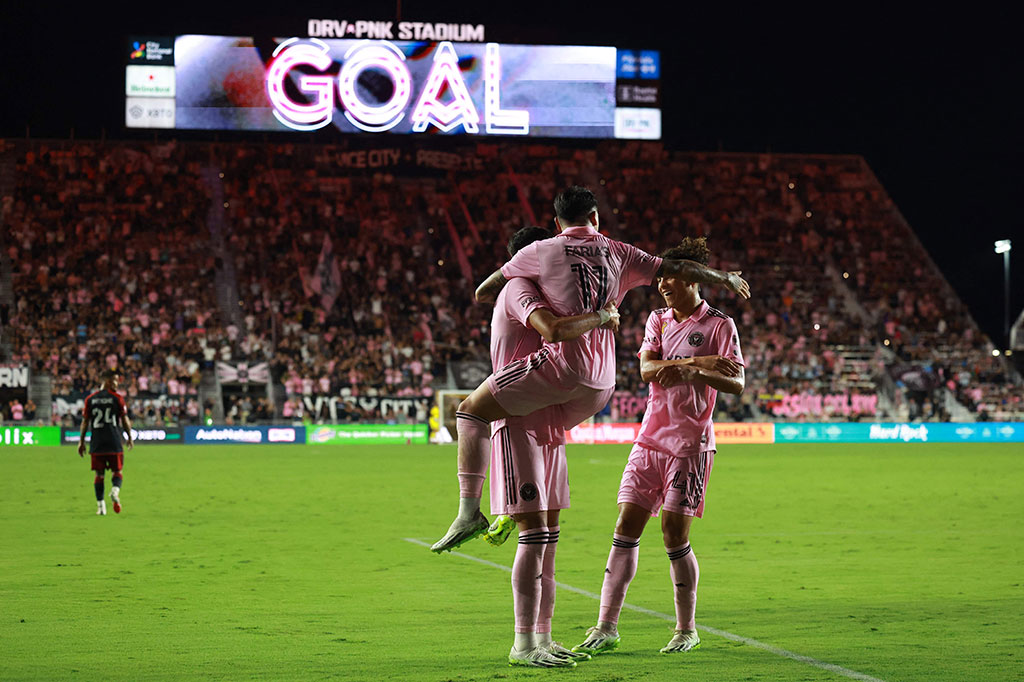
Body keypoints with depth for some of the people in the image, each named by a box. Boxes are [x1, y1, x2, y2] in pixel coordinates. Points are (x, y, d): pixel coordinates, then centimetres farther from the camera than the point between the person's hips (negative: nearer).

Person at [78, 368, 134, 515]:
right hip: (114, 442, -2)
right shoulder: (117, 398, -2)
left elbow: (85, 422, 6)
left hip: (96, 443, 2)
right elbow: (125, 420, 0)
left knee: (99, 474, 7)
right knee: (117, 471, 8)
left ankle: (100, 505, 3)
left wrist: (81, 441, 11)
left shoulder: (90, 399, 6)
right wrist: (130, 437, 12)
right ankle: (115, 491, -21)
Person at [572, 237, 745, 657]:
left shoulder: (719, 325, -3)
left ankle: (687, 630, 9)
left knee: (674, 531, -7)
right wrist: (699, 360, -17)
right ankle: (606, 628, -1)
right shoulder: (657, 320, 12)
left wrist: (689, 372, -28)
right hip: (651, 438, 5)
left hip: (690, 442, -5)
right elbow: (647, 369, -3)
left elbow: (736, 383, -13)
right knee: (627, 525, -2)